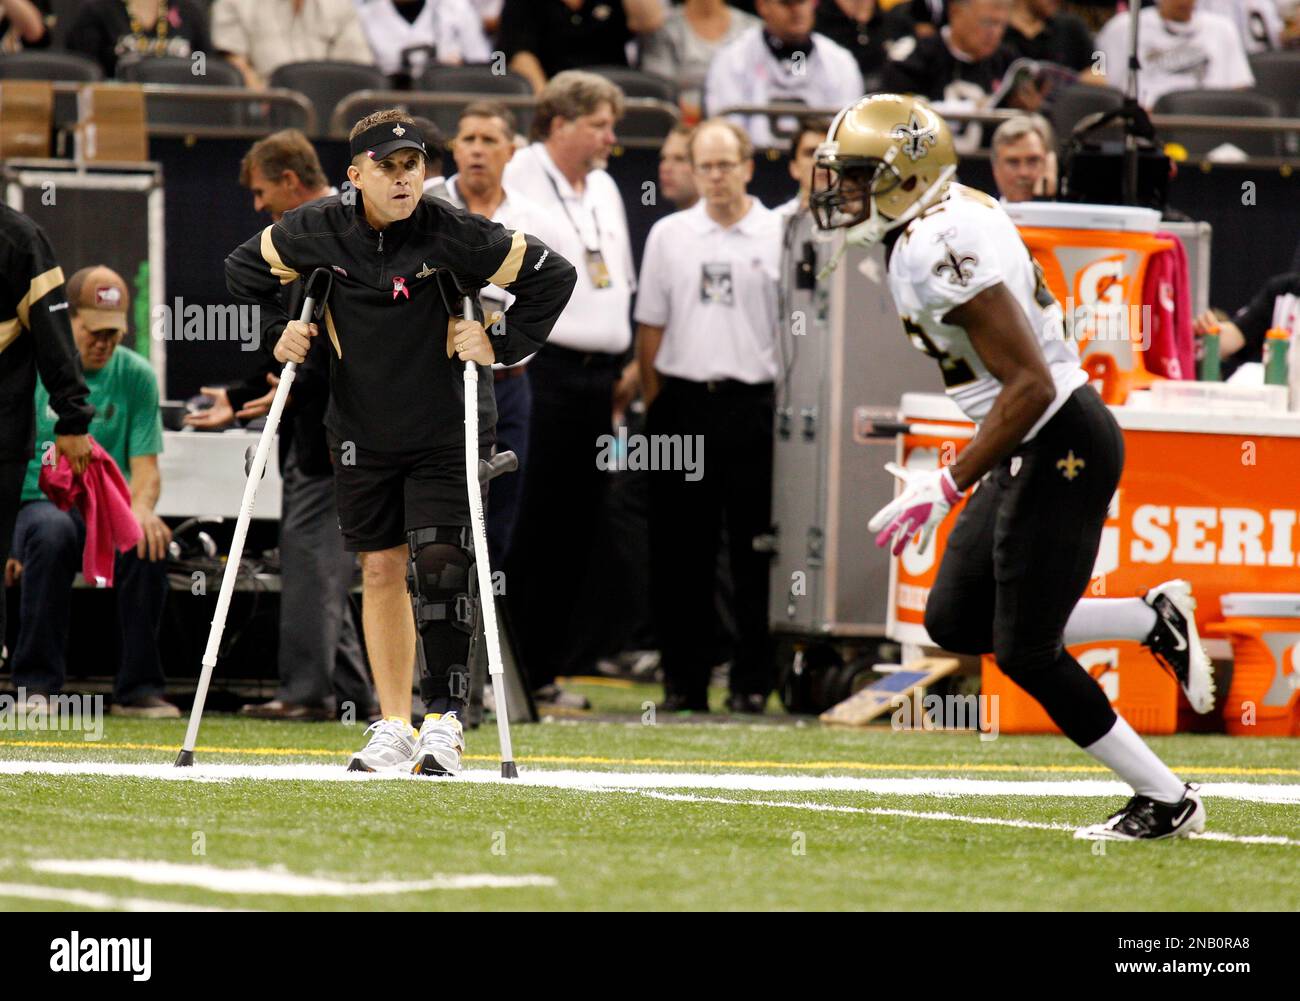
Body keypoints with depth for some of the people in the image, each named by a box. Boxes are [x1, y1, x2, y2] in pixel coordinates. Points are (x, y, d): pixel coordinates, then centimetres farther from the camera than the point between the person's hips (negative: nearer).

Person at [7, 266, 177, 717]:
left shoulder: (136, 375, 4)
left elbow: (145, 466, 2)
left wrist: (141, 507, -22)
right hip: (40, 504, -2)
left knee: (150, 538, -32)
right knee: (52, 532, -38)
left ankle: (138, 688, -21)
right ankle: (36, 685, -31)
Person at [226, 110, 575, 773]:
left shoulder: (454, 234, -16)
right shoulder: (319, 232, -6)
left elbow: (553, 275, -8)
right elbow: (245, 268, 13)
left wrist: (503, 345, -13)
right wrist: (279, 329, 3)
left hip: (446, 434, -3)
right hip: (362, 433, 3)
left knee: (439, 564, -13)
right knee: (381, 570, 8)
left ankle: (445, 719, -6)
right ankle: (394, 727, 15)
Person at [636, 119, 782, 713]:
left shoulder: (778, 236, 3)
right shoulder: (669, 235, 10)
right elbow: (650, 327, 12)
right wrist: (654, 406, 6)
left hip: (754, 402, -2)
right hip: (683, 403, 2)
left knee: (754, 551, -1)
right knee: (679, 550, 3)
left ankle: (752, 680, 5)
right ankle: (683, 680, 9)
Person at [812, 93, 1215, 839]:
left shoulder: (939, 249, -22)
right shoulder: (958, 215, 8)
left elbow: (1030, 385, -26)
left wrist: (948, 487, -22)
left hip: (1060, 446, -10)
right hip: (1038, 449, 10)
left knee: (1026, 652, -3)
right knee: (955, 623, 12)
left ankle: (1168, 802, 9)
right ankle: (1155, 622, 18)